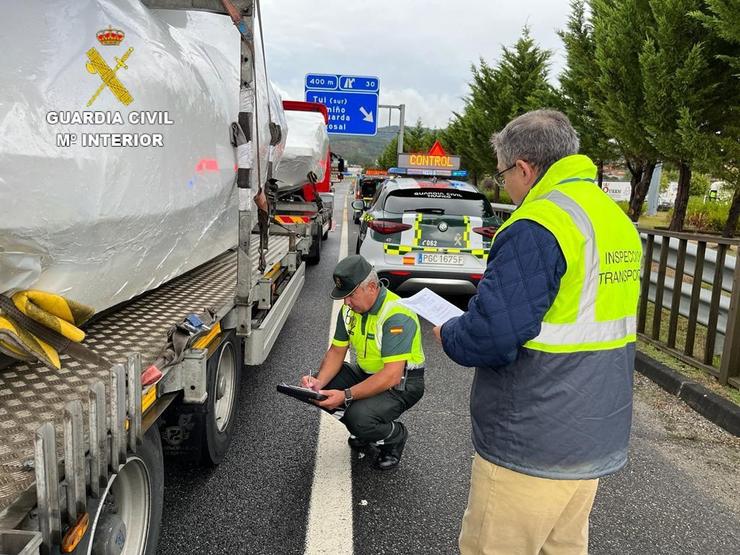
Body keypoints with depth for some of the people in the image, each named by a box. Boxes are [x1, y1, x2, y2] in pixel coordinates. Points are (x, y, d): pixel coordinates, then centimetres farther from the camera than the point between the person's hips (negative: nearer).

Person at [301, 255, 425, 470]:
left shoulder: (396, 315, -29)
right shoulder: (350, 308, -3)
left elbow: (391, 376, -33)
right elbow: (336, 351, 2)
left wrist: (346, 395, -37)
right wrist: (319, 382, -17)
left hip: (402, 382, -8)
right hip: (366, 372, 8)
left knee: (359, 418, -31)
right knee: (317, 387, -9)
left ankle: (395, 436, 4)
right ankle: (363, 429, 12)